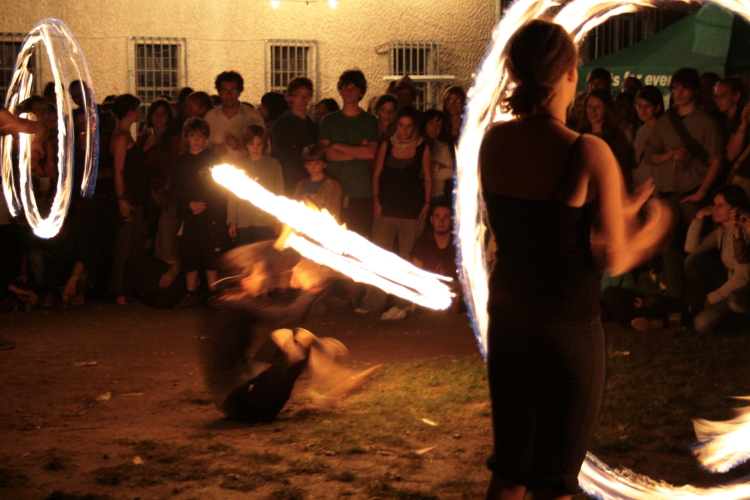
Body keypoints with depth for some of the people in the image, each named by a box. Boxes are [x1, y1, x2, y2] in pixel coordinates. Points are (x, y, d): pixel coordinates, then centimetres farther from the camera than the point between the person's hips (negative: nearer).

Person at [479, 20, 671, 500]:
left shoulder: (493, 141, -1)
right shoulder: (589, 154, -18)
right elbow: (615, 260, -13)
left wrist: (618, 216, 16)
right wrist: (646, 233, 9)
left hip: (508, 313, 5)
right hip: (569, 324, -5)